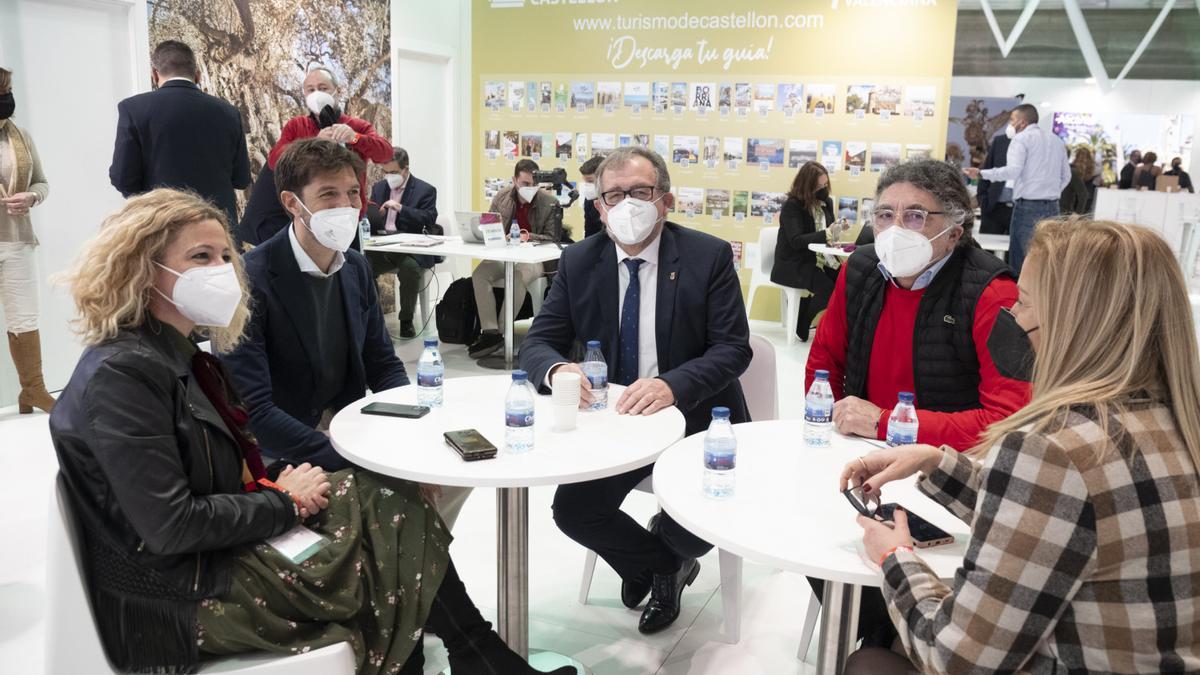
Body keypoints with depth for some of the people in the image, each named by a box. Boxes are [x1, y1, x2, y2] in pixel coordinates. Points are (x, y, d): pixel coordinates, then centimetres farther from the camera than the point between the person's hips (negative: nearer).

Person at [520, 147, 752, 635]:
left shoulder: (709, 257, -9)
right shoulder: (578, 262, -1)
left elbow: (733, 348, -15)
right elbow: (537, 342, -2)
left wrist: (673, 385, -35)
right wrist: (556, 369, -29)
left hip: (695, 420, -2)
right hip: (612, 419, 3)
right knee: (572, 511, -13)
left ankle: (659, 539, 20)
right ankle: (662, 565, 19)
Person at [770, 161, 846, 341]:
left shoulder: (827, 202, 8)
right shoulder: (791, 206, -12)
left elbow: (828, 233, 14)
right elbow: (796, 241, -22)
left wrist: (836, 231, -11)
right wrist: (827, 234, -32)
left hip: (817, 259, 7)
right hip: (792, 265, -6)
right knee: (828, 288, -29)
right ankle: (801, 326, -5)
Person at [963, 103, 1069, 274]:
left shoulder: (1022, 139, -2)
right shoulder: (1057, 141, 18)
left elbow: (1013, 170, -15)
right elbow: (1066, 176, 19)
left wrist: (981, 173, -11)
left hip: (1028, 206, -6)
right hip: (1052, 207, 6)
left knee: (1019, 258, -2)